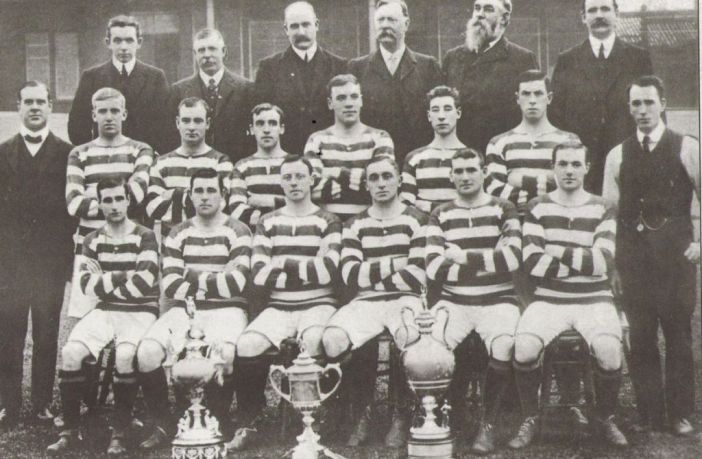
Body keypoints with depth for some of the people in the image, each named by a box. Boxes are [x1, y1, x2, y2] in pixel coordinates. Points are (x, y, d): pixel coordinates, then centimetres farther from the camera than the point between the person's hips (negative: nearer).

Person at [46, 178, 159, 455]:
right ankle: (70, 431, -10)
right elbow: (87, 284, -1)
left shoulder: (144, 237, -2)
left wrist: (107, 285, -4)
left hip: (140, 311, -4)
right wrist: (122, 277, -9)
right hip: (105, 311, 4)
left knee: (125, 355, -33)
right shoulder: (93, 241, 10)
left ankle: (119, 433, -21)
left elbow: (144, 282, -15)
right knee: (70, 352, -21)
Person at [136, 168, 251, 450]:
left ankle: (218, 426, -12)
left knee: (225, 352, -36)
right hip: (185, 310, 3)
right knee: (147, 351, -24)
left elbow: (236, 283, -11)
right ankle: (161, 425, -5)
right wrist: (214, 283, -5)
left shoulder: (237, 232, 3)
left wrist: (193, 279, -2)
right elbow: (169, 286, 0)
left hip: (226, 311, -3)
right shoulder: (178, 234, 13)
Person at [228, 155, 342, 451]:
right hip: (278, 308, 2)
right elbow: (259, 277, 0)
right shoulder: (267, 223, 14)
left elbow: (330, 271, -8)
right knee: (247, 346, -27)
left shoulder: (328, 222, 8)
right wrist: (311, 268, -5)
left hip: (318, 305, -2)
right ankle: (248, 424, -10)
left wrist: (285, 265, -5)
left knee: (314, 342, -35)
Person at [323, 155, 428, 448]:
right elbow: (350, 275, 1)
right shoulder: (354, 226, 17)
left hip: (405, 300, -2)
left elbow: (418, 278, -4)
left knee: (409, 337, -38)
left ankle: (401, 416, -9)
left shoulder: (416, 220, 9)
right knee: (333, 340, -30)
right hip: (366, 303, 2)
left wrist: (369, 277, -2)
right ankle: (362, 414, -3)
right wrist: (394, 264, -5)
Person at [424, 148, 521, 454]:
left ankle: (488, 423, -10)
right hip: (454, 302, 2)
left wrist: (465, 258, -8)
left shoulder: (503, 210, 7)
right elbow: (434, 269, -3)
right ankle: (454, 414, 2)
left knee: (504, 345, -32)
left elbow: (512, 258, -10)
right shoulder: (440, 215, 11)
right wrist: (486, 263, -8)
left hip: (496, 301, -1)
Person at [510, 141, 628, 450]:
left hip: (594, 300, 0)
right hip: (548, 300, 0)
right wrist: (583, 263, -8)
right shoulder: (537, 208, 7)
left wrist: (556, 253, -7)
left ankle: (606, 418, 1)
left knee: (609, 350, -29)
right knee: (524, 346, -28)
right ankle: (529, 420, -4)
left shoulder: (603, 210, 7)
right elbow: (531, 263, -6)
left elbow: (604, 262, -8)